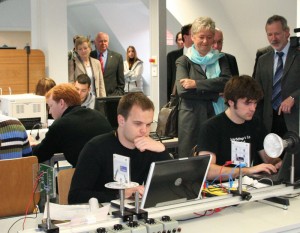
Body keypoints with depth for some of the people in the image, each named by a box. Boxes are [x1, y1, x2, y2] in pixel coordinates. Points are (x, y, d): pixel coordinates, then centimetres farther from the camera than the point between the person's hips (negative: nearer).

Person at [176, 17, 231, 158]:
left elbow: (226, 81, -6)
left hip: (216, 116, 2)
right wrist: (215, 94, -9)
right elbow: (182, 90, -10)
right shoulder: (183, 61, 6)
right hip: (191, 118, -2)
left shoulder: (220, 60, 13)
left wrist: (196, 83, -13)